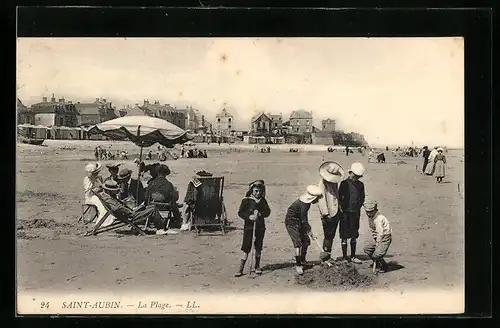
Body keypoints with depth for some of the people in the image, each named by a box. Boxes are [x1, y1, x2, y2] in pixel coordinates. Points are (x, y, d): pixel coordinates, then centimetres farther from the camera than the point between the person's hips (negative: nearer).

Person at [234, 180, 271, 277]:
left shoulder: (263, 201, 6)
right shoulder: (246, 200, -4)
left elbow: (267, 212, -1)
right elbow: (240, 213, -6)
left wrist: (259, 214, -19)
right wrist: (249, 217, -20)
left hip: (260, 226, 3)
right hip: (249, 226, -3)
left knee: (258, 247, 11)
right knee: (246, 248, -7)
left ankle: (257, 267, 25)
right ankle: (240, 269, -4)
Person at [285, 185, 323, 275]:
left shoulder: (307, 202, -3)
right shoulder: (303, 204, -31)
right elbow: (304, 221, -28)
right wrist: (311, 233, -23)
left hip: (298, 222, 9)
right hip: (291, 222, -9)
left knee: (306, 240, 9)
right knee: (298, 243, -16)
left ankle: (303, 260, 26)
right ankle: (298, 265, -11)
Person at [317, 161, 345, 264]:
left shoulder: (335, 183, 13)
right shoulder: (322, 184, -11)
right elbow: (321, 200, -16)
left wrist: (340, 211, 17)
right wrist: (326, 214, -19)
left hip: (335, 213, 8)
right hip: (328, 216, -7)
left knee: (331, 235, 12)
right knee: (328, 235, -5)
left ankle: (328, 254, 20)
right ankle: (325, 254, 1)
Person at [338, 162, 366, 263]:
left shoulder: (360, 185, 7)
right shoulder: (344, 184, -4)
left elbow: (362, 198, 14)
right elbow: (339, 198, -4)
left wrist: (358, 207, 2)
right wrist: (343, 209, -9)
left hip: (355, 213, 4)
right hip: (345, 213, -4)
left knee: (354, 236, 9)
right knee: (344, 236, 0)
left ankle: (353, 256, 17)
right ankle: (344, 257, 6)